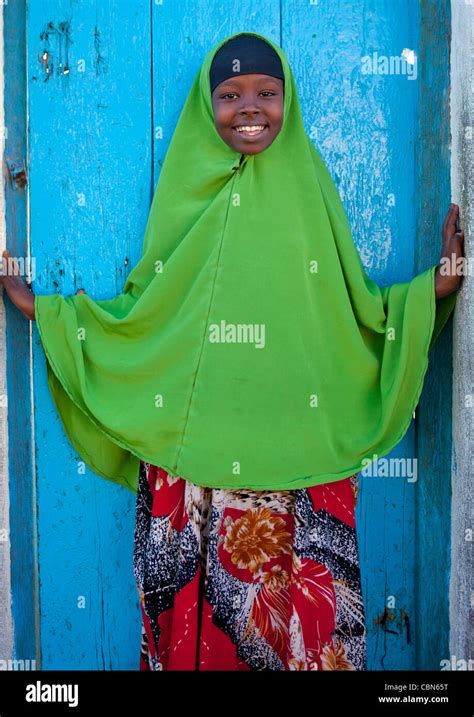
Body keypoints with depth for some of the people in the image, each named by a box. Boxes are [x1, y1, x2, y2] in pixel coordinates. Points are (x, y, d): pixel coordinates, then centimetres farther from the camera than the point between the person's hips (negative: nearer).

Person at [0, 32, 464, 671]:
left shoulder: (309, 187, 7)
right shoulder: (186, 192, 7)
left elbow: (355, 313, 7)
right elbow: (143, 312, 10)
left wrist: (435, 288, -4)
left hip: (297, 452, 0)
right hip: (193, 455, 0)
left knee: (299, 615, 2)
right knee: (195, 609, 7)